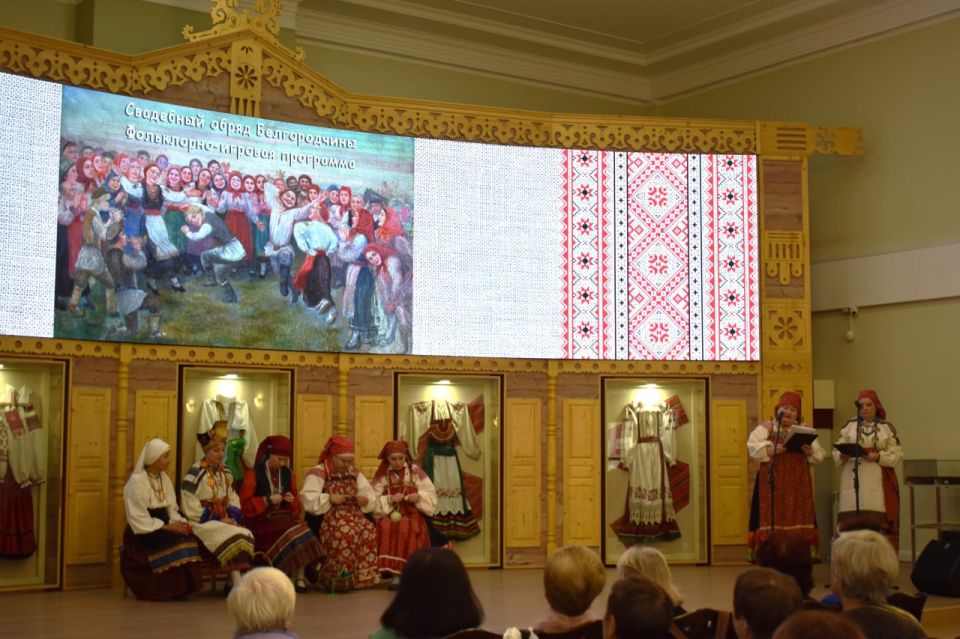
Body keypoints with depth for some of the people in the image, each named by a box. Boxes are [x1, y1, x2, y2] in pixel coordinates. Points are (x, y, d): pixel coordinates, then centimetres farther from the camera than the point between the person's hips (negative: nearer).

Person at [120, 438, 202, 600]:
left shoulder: (164, 478, 12)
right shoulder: (137, 481, -11)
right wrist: (166, 527, -20)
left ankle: (183, 587, -17)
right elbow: (139, 519, -15)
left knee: (187, 537, -21)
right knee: (173, 541, -31)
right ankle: (168, 590, -20)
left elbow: (171, 509, 12)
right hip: (143, 533, -7)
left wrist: (178, 522, -10)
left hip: (161, 526, 7)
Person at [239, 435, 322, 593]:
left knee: (300, 531, -28)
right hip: (261, 520, -4)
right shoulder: (253, 474, 1)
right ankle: (297, 577, -21)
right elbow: (245, 504, -4)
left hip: (284, 516, 4)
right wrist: (268, 500, -13)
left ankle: (299, 577, -27)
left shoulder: (288, 474, 14)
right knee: (287, 534, -32)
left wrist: (291, 501, -3)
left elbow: (296, 506, 21)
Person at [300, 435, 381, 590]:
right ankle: (338, 578, -28)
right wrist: (330, 498, -21)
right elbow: (308, 499, -13)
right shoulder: (317, 473, 0)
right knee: (344, 531, -37)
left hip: (354, 516, 5)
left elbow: (370, 494, 15)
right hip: (328, 518, -5)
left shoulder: (354, 472, 17)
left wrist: (365, 499, -8)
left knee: (369, 530, -27)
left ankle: (364, 576, -21)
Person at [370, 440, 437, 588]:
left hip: (411, 513, -1)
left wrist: (419, 497, -17)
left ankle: (400, 573, -31)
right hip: (388, 514, 1)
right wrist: (390, 499, -16)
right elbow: (374, 502, 1)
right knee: (386, 527, -34)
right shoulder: (381, 475, 8)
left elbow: (431, 495, 2)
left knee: (405, 528, -35)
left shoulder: (416, 471, 5)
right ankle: (395, 572, -33)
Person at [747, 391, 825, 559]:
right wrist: (771, 449, -20)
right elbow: (753, 448, -5)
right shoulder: (766, 428, 8)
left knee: (798, 518, -2)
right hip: (773, 482, -3)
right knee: (772, 519, -7)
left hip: (798, 482, 3)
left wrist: (810, 452, -12)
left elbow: (820, 455, 10)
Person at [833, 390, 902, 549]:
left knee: (878, 520, -5)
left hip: (878, 483, -1)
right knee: (852, 520, -4)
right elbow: (836, 452, 7)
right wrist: (843, 455, -15)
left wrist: (878, 456, -14)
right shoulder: (849, 426, 9)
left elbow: (897, 454, 1)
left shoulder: (887, 427, 7)